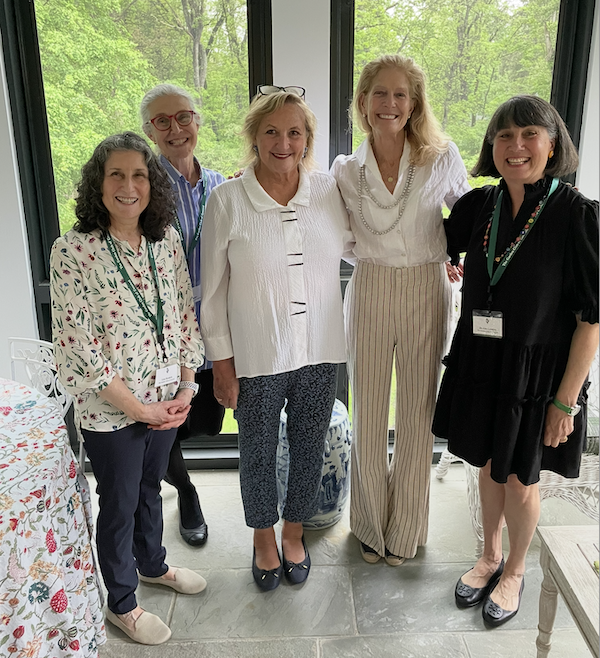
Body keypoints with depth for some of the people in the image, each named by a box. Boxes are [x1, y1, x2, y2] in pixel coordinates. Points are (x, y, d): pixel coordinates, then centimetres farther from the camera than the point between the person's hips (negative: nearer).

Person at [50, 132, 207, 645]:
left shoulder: (167, 240, -2)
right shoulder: (72, 251, -18)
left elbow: (185, 314, 4)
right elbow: (78, 345, -19)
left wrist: (186, 388, -3)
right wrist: (139, 408, -16)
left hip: (167, 399, 5)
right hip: (110, 410, -4)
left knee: (151, 487, 26)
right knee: (119, 505, 15)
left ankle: (153, 563, 53)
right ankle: (122, 604, 40)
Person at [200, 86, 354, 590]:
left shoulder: (330, 192, -2)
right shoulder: (227, 200, -10)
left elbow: (357, 244, 16)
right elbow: (213, 290, -5)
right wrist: (222, 362, -4)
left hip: (319, 351, 3)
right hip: (256, 357, -2)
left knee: (309, 448, 18)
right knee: (258, 452, 15)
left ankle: (294, 531, 45)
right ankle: (264, 537, 43)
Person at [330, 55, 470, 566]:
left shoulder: (442, 158, -4)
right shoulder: (346, 170, 0)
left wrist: (455, 257, 3)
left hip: (426, 293, -1)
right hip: (369, 293, 1)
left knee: (418, 412, 10)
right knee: (367, 416, 8)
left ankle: (406, 529, 33)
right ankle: (372, 524, 34)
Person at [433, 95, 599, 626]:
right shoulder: (479, 205, -2)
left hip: (536, 372, -4)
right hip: (480, 363, 4)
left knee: (520, 481, 12)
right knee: (489, 466, 20)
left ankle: (515, 570, 40)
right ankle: (490, 555, 45)